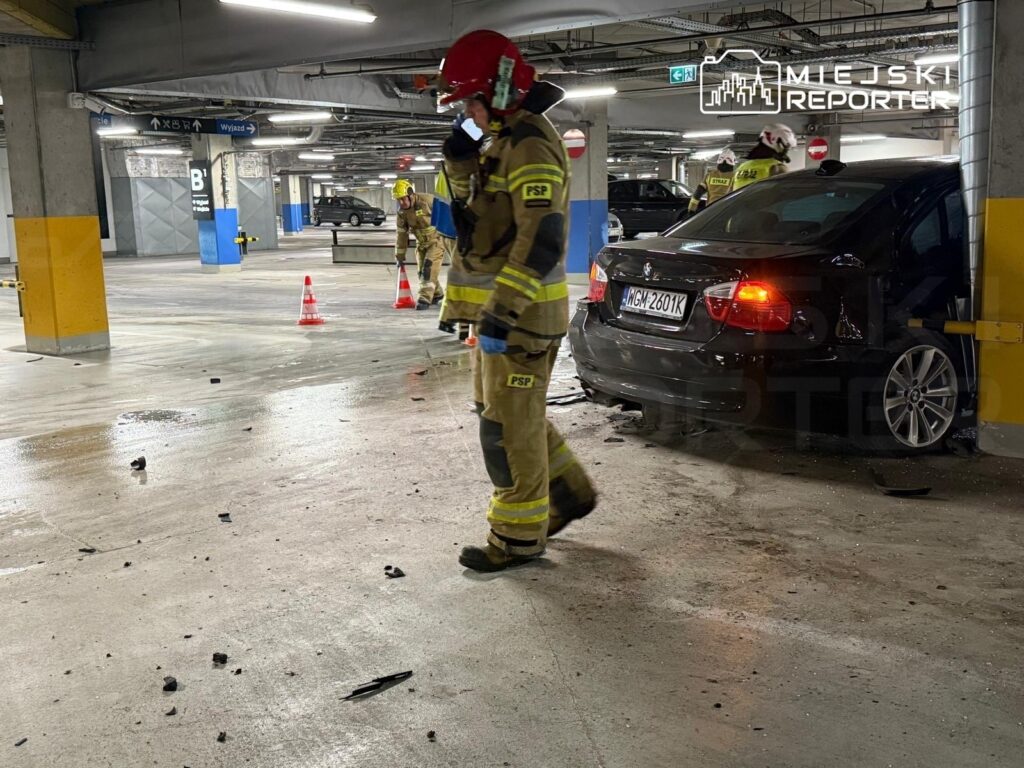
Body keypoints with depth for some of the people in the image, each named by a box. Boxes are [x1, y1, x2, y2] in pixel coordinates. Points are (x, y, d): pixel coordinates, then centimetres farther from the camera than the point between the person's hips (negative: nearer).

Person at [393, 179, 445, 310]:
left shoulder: (427, 200, -24)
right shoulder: (402, 211, -5)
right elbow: (402, 234, 3)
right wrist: (400, 256, 5)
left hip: (437, 239, -6)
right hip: (421, 243, 6)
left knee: (429, 268, -18)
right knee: (421, 271, 8)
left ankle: (424, 298, -15)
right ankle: (437, 294, 29)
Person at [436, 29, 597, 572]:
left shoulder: (529, 145, -17)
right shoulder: (499, 142, 15)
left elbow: (542, 240, -26)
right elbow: (473, 214, 22)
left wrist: (503, 311, -29)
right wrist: (459, 160, 5)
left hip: (520, 312, -10)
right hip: (498, 305, 10)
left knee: (509, 426, -2)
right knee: (501, 412, 19)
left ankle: (518, 537, 11)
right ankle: (569, 493, 31)